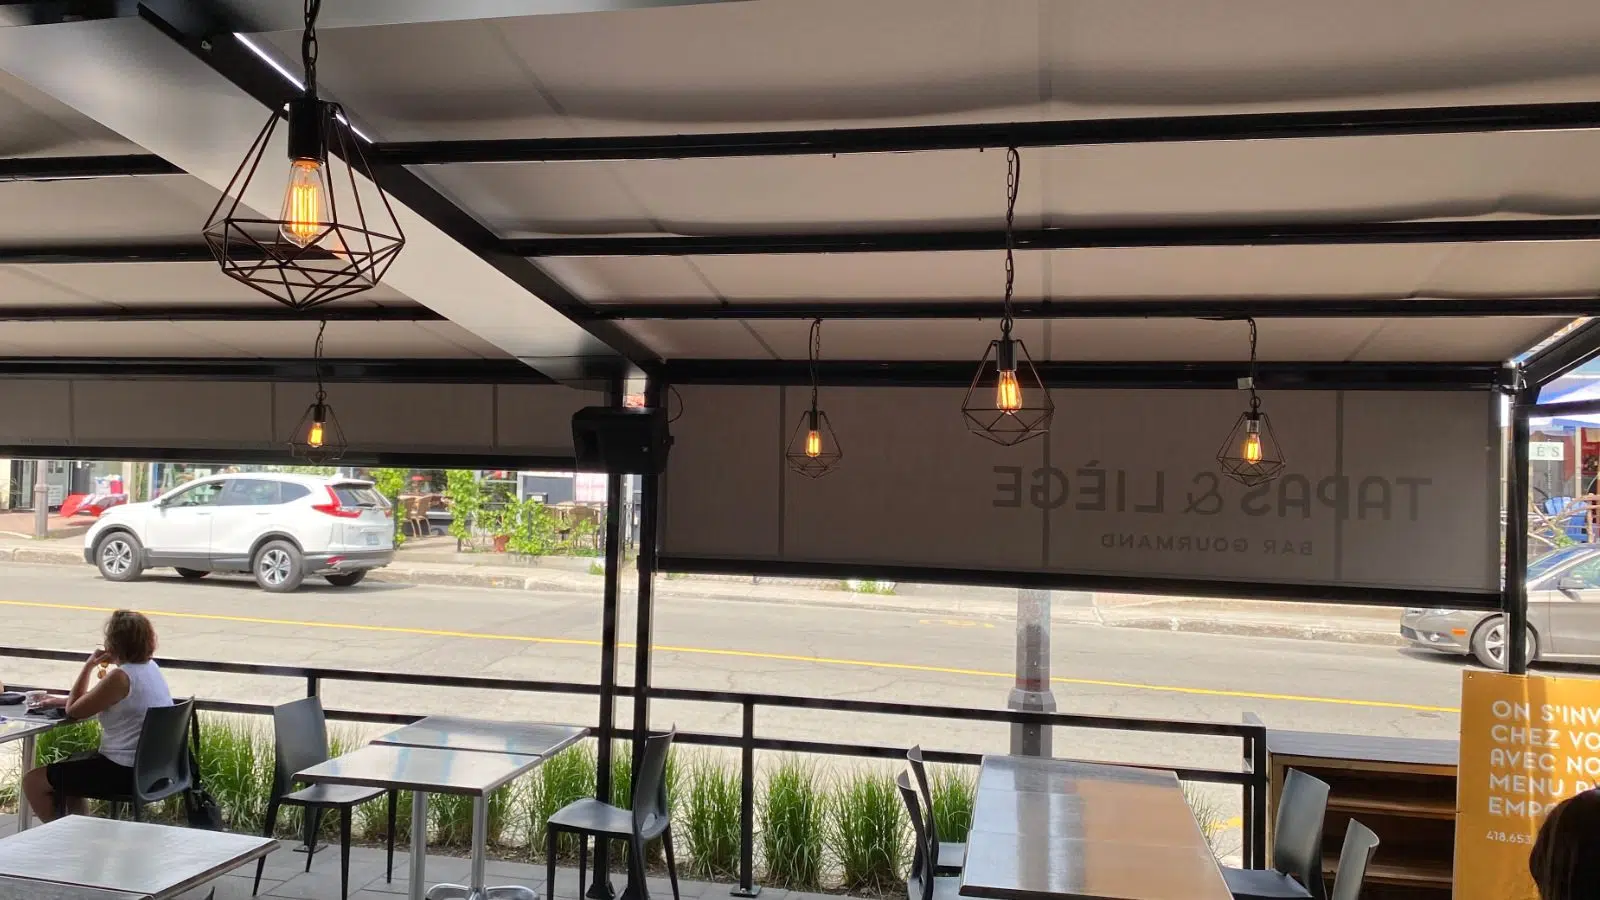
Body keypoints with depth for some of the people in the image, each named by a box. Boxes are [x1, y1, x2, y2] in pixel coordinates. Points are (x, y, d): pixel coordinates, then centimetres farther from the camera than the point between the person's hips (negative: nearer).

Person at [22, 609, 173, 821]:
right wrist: (62, 700, 17)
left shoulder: (121, 677, -21)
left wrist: (88, 667, -3)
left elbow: (73, 711, -9)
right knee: (70, 766, 33)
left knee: (32, 781, 2)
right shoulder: (151, 668, 8)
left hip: (125, 772, -10)